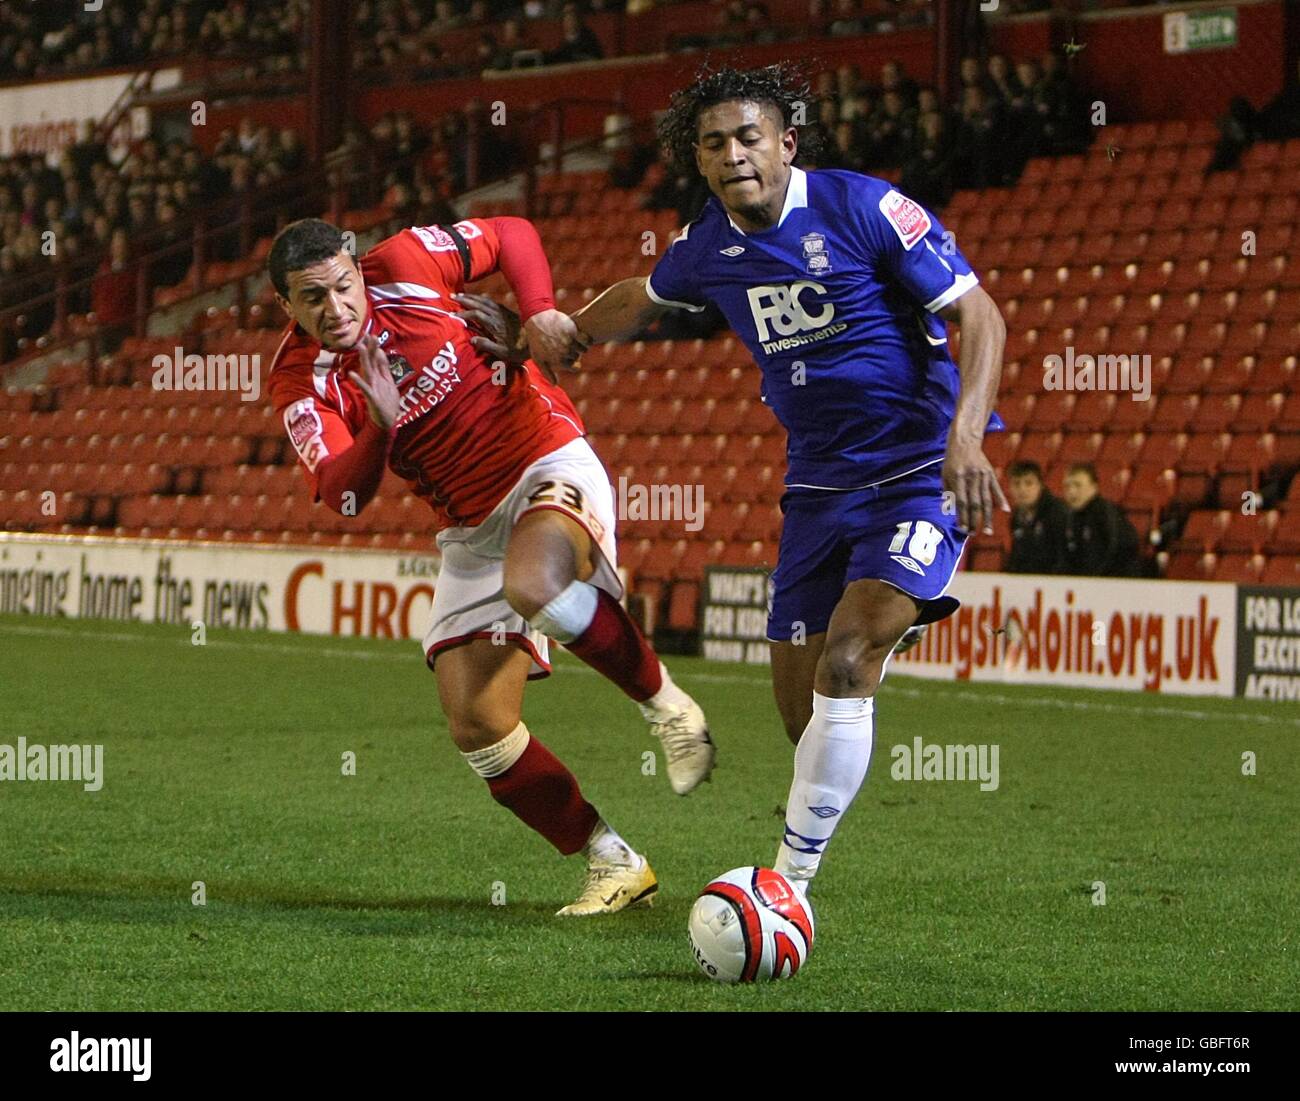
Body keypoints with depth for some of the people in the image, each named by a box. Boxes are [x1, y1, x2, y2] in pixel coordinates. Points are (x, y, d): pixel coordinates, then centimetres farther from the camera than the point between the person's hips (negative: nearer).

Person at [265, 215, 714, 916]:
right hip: (470, 532, 4)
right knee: (477, 728, -5)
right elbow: (342, 497, -20)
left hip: (547, 463, -4)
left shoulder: (402, 265, -10)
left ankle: (667, 706, -13)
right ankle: (614, 864, 10)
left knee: (534, 586, -39)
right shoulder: (302, 384, -7)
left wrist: (539, 312, -11)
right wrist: (381, 425, -37)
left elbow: (512, 234, 6)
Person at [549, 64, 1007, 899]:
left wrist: (965, 435, -26)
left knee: (845, 666, -22)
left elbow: (979, 315, -13)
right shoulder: (709, 247, 4)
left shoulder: (864, 209, -13)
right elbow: (643, 299, 29)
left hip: (921, 475, -6)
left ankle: (790, 883, -17)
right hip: (819, 486, 6)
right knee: (803, 710, 1)